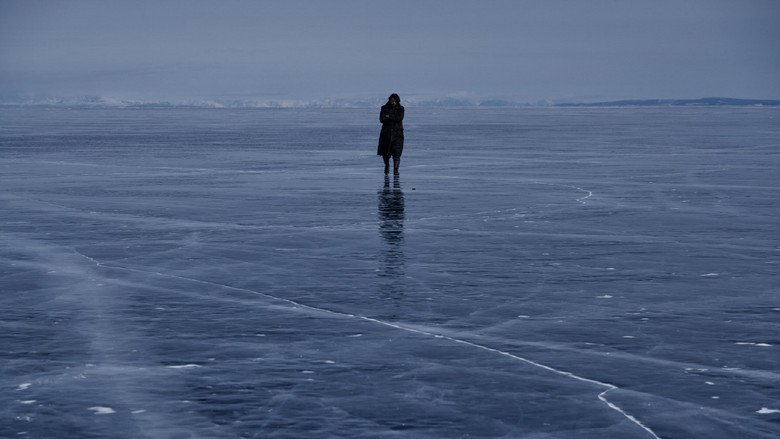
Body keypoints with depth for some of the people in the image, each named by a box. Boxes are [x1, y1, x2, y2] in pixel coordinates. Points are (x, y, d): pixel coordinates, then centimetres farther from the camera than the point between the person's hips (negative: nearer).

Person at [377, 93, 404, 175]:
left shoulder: (400, 109, 3)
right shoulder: (384, 108, 2)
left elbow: (400, 118, -13)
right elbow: (382, 119, -10)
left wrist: (389, 117, -9)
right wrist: (394, 119, -12)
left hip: (397, 133, -1)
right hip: (386, 132, 1)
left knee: (396, 152, -12)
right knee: (385, 153, 8)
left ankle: (396, 170, -8)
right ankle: (387, 166, 34)